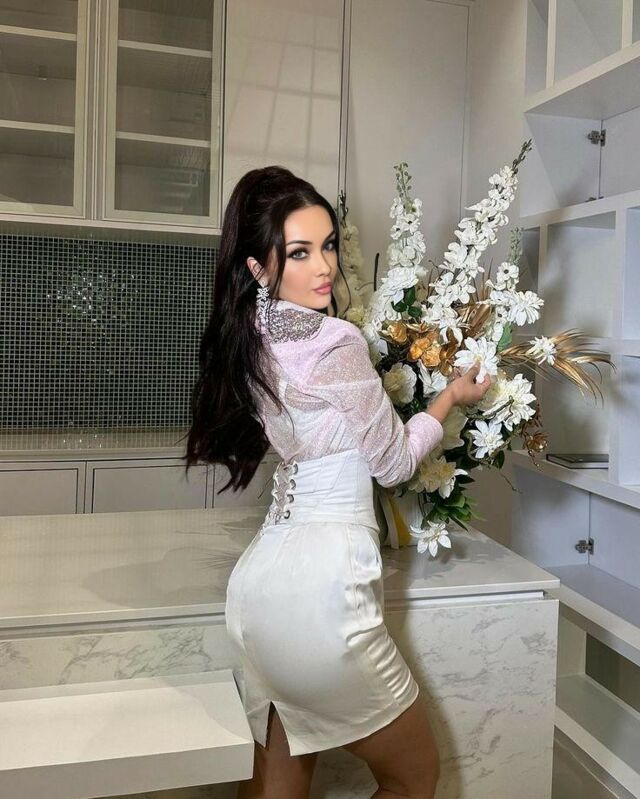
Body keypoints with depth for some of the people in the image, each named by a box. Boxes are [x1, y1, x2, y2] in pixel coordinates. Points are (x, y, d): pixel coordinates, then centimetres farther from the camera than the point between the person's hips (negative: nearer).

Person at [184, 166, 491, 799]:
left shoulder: (252, 340, 8)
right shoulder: (335, 344, -16)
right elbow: (394, 463, -4)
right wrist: (452, 396, 12)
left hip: (263, 576, 8)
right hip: (320, 586, -8)